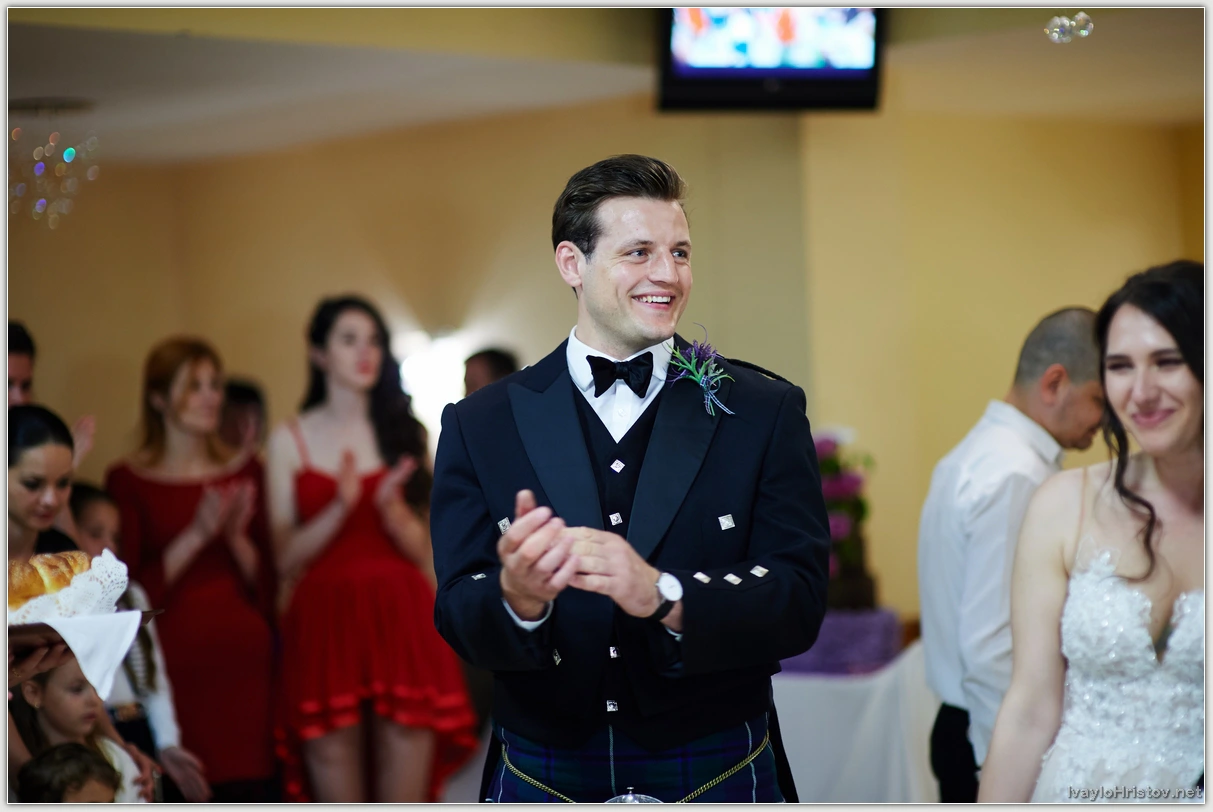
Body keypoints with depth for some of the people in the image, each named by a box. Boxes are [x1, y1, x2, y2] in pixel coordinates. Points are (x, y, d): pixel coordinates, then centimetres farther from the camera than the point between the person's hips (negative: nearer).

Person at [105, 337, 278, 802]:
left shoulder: (244, 471, 13)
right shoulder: (128, 480, 1)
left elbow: (265, 584, 11)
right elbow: (134, 592, -4)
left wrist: (236, 535, -7)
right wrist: (197, 534, -13)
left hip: (245, 655, 3)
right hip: (176, 656, -3)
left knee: (253, 789, -4)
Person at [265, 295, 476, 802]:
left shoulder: (402, 433, 12)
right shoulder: (289, 441, 8)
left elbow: (421, 549, 7)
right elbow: (286, 559, 1)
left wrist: (390, 508, -13)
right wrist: (339, 508, -14)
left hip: (401, 623, 1)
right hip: (325, 623, -1)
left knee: (405, 792, -2)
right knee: (334, 775, -2)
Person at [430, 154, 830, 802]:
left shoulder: (766, 413, -2)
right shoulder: (479, 427, -1)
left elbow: (799, 604, -11)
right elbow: (458, 617, -8)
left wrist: (661, 595, -28)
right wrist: (518, 599, -31)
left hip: (719, 778, 0)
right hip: (543, 781, 0)